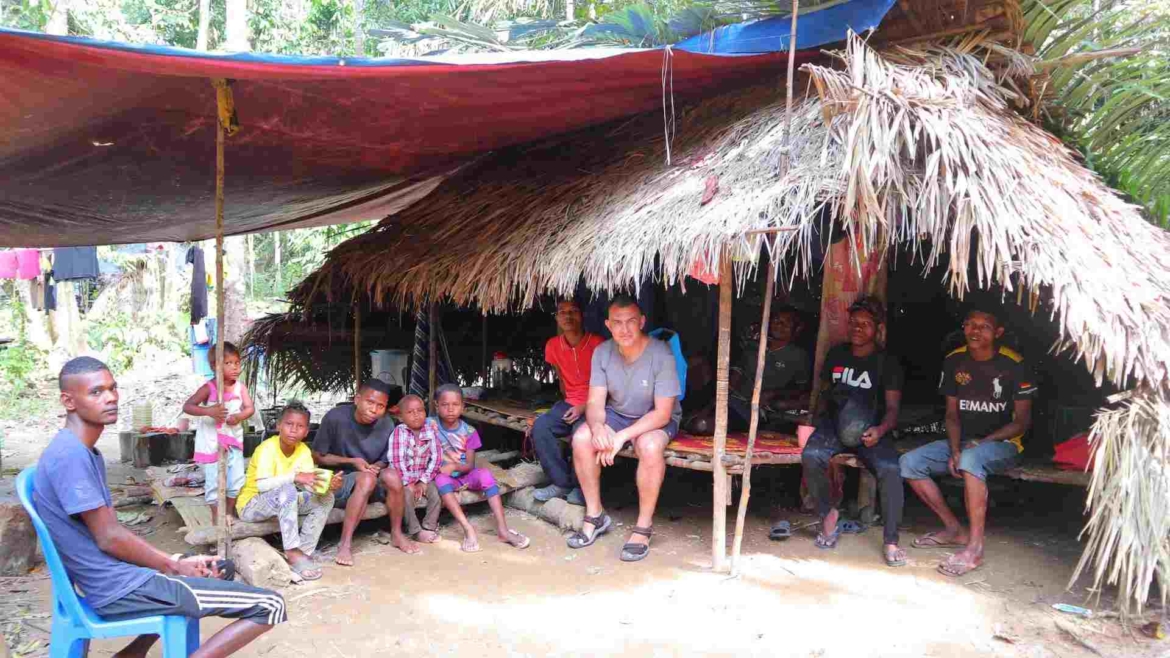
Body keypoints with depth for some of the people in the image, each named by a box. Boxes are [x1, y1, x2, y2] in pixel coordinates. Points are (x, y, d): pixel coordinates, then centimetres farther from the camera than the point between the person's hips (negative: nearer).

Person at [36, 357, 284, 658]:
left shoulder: (87, 453, 12)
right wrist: (174, 567, -6)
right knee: (270, 605, -11)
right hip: (124, 589, -10)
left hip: (113, 583, 10)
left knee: (218, 567, 34)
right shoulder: (70, 455, -19)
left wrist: (175, 563, 7)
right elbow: (109, 537, -19)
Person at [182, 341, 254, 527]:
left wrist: (239, 416, -25)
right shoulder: (209, 388, -14)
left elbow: (250, 408, -4)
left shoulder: (240, 387, -2)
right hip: (211, 442, -4)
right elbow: (187, 407, -18)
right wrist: (208, 411, -34)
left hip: (234, 440, 4)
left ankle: (229, 512, 27)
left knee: (237, 479, 9)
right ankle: (216, 514, 19)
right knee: (214, 480, 3)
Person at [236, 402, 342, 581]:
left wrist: (328, 485, -35)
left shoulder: (304, 450, -5)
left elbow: (310, 484, -14)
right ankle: (292, 552, -31)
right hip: (251, 505, -7)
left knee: (325, 498, -11)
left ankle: (304, 551, -14)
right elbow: (262, 485, -34)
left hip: (284, 503, 7)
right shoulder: (267, 448, -22)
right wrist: (294, 477, -43)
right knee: (287, 490, -36)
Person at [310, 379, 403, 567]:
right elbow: (317, 457, -6)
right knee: (367, 479, -34)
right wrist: (352, 462, -18)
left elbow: (384, 461, 8)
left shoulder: (387, 424, -6)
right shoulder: (335, 417, -16)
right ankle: (346, 543, -29)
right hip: (337, 481, -4)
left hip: (372, 486, 4)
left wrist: (376, 468, -16)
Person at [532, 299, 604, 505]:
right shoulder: (553, 345, 4)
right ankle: (562, 482, -10)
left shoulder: (597, 343, -14)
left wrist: (584, 407, -19)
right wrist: (568, 405, 11)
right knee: (540, 426, -21)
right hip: (569, 403, 6)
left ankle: (581, 487, -12)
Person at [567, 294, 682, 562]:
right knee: (581, 438, -22)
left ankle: (644, 527, -18)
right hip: (616, 414, 4)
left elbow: (662, 413, -24)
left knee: (650, 446, -36)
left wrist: (623, 436, -34)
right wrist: (598, 426, -36)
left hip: (657, 419, -4)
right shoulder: (602, 352, -11)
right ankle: (595, 515, -4)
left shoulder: (661, 355, -24)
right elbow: (595, 402, -11)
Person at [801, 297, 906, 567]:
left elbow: (892, 408, -5)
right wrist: (818, 418, 3)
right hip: (833, 424, 2)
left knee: (890, 469, -31)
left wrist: (880, 430, -26)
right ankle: (828, 513, -6)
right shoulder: (836, 354, 12)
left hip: (870, 430, -2)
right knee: (811, 456, -30)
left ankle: (890, 541, -18)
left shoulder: (887, 363, 2)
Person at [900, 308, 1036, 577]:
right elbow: (952, 414, 6)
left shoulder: (1013, 364, -11)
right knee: (909, 462, -13)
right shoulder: (954, 361, 2)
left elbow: (1023, 421, -8)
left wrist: (983, 442, -19)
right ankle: (954, 529, -2)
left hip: (1002, 444, -6)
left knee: (971, 459, -39)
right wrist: (954, 450, -11)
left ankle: (975, 547, -32)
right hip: (963, 441, 6)